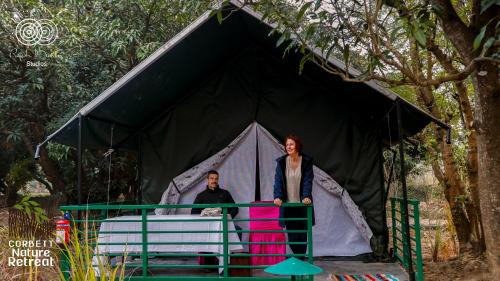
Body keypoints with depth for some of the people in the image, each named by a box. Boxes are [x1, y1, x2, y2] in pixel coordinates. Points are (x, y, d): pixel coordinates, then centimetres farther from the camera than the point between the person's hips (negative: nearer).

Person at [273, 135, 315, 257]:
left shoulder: (306, 161, -2)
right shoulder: (281, 162, 1)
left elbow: (308, 180, -9)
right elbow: (278, 180, -5)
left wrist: (306, 196, -23)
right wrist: (277, 197, -18)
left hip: (302, 204, -1)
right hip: (288, 204, 1)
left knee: (302, 233, 5)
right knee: (292, 234, 1)